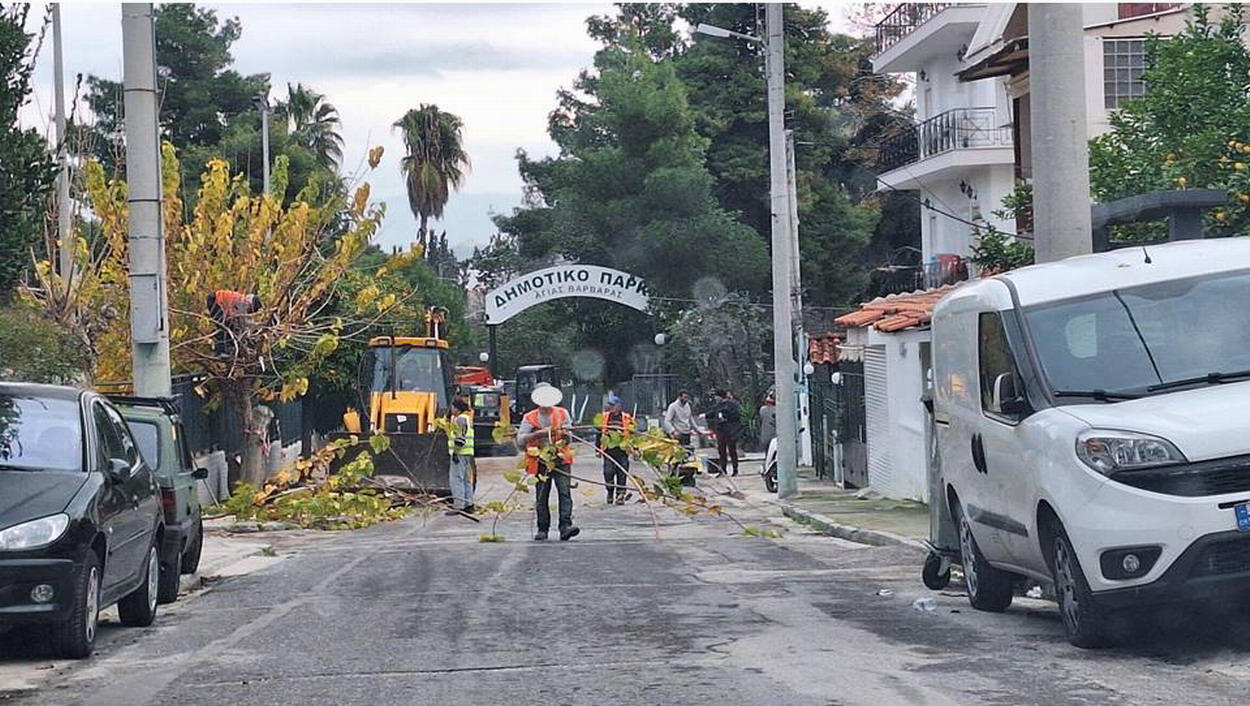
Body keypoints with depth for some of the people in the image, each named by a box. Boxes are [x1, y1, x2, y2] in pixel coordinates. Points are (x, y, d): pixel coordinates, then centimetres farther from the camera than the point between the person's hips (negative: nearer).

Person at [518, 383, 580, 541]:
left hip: (561, 460, 0)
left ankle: (565, 527, -21)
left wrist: (563, 433, -10)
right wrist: (540, 433, -19)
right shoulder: (529, 418, 5)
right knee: (541, 497, 3)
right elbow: (521, 438, -6)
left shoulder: (562, 413, 11)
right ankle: (543, 529, 12)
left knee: (565, 493, -13)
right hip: (540, 461, 0)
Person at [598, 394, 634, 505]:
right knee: (608, 473, -4)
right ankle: (610, 492, 14)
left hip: (622, 451, -1)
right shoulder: (604, 417, 7)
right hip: (608, 450, 1)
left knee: (622, 474, 1)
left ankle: (620, 495, 9)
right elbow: (599, 433, 13)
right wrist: (598, 448, 10)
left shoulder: (627, 418, 3)